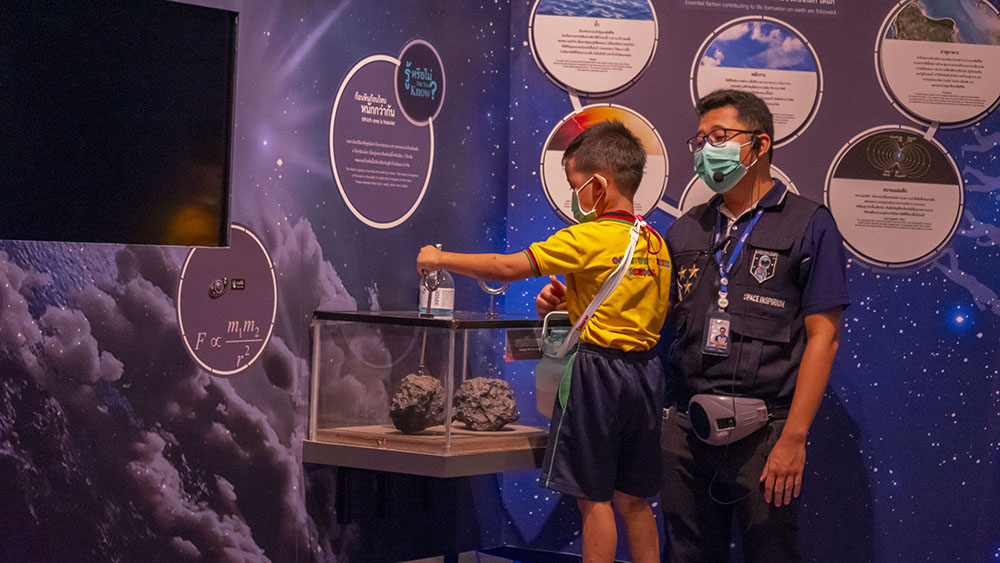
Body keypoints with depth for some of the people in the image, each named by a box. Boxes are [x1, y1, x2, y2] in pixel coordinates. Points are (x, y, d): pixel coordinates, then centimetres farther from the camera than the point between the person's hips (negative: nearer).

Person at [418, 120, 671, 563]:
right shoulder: (656, 243, 8)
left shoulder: (588, 239, -15)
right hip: (644, 370, 8)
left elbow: (508, 267, -15)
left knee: (594, 496, 2)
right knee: (632, 499, 16)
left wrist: (440, 259, -3)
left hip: (597, 372, -8)